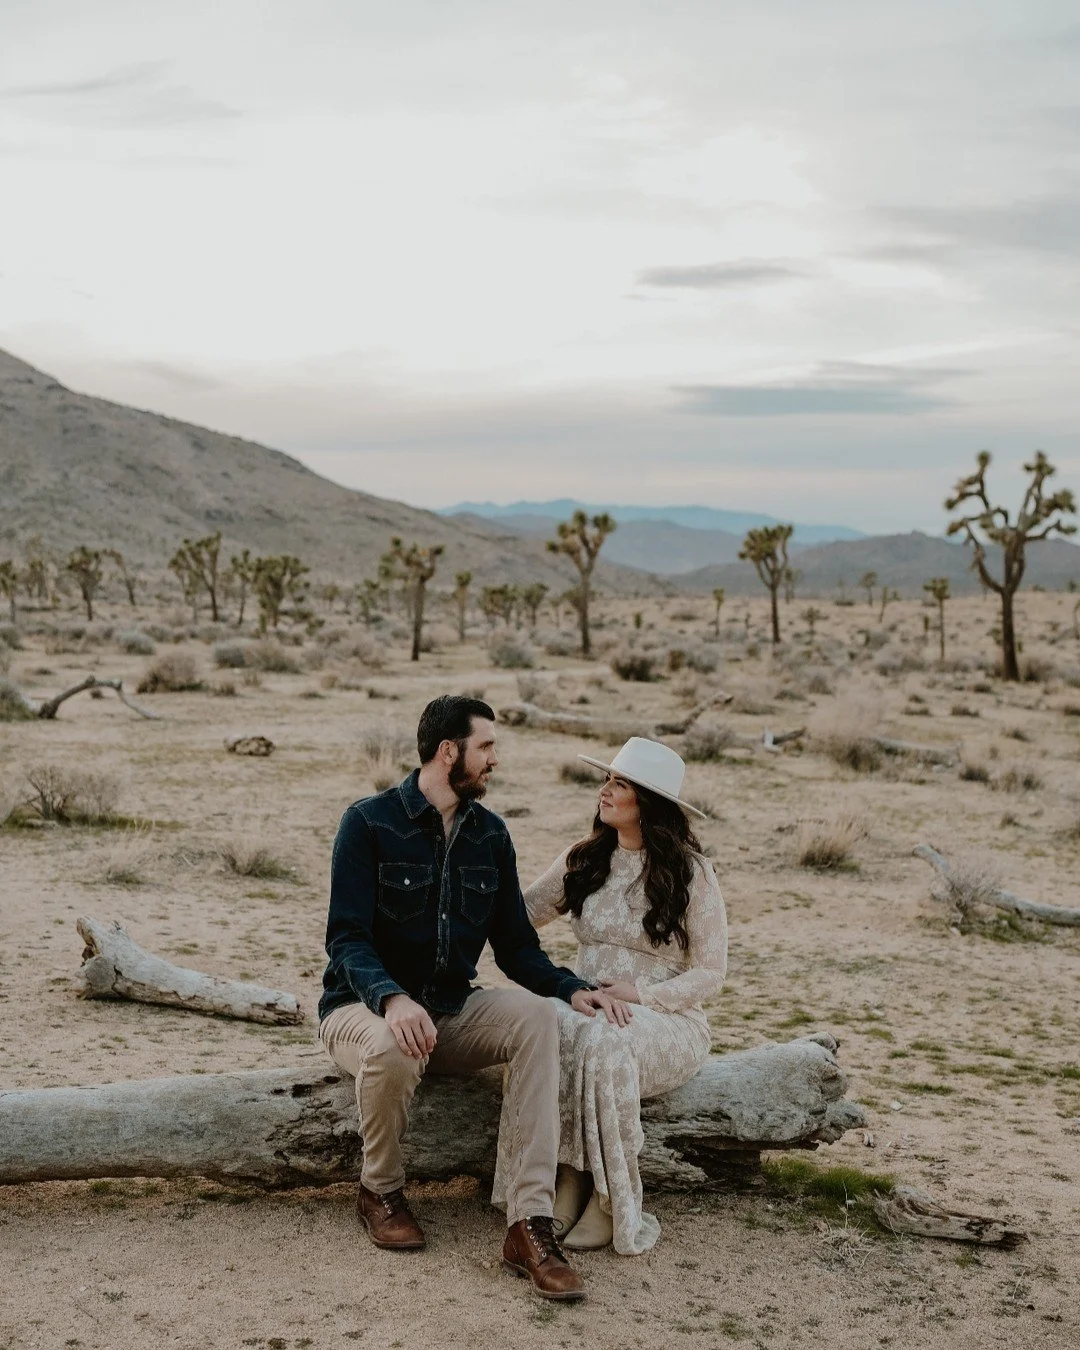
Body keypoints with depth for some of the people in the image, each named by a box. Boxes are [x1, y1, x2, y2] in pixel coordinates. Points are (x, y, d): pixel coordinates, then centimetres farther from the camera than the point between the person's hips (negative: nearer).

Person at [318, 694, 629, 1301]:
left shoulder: (490, 834, 5)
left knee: (538, 1016, -25)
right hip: (363, 1007, -4)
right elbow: (347, 939, -18)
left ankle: (531, 1225, -30)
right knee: (395, 1046, -39)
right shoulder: (370, 822, -11)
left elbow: (516, 945, 6)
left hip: (451, 1010, 5)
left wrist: (572, 987, -14)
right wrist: (392, 999, -39)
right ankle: (381, 1191, -8)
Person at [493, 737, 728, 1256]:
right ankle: (569, 1180, -27)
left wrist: (641, 995, -17)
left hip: (665, 1020, -3)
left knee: (603, 1044, -37)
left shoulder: (690, 872, -2)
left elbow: (710, 972, -2)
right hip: (586, 1007, 3)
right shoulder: (583, 860, 11)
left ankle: (612, 1202, -25)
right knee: (552, 1029, -33)